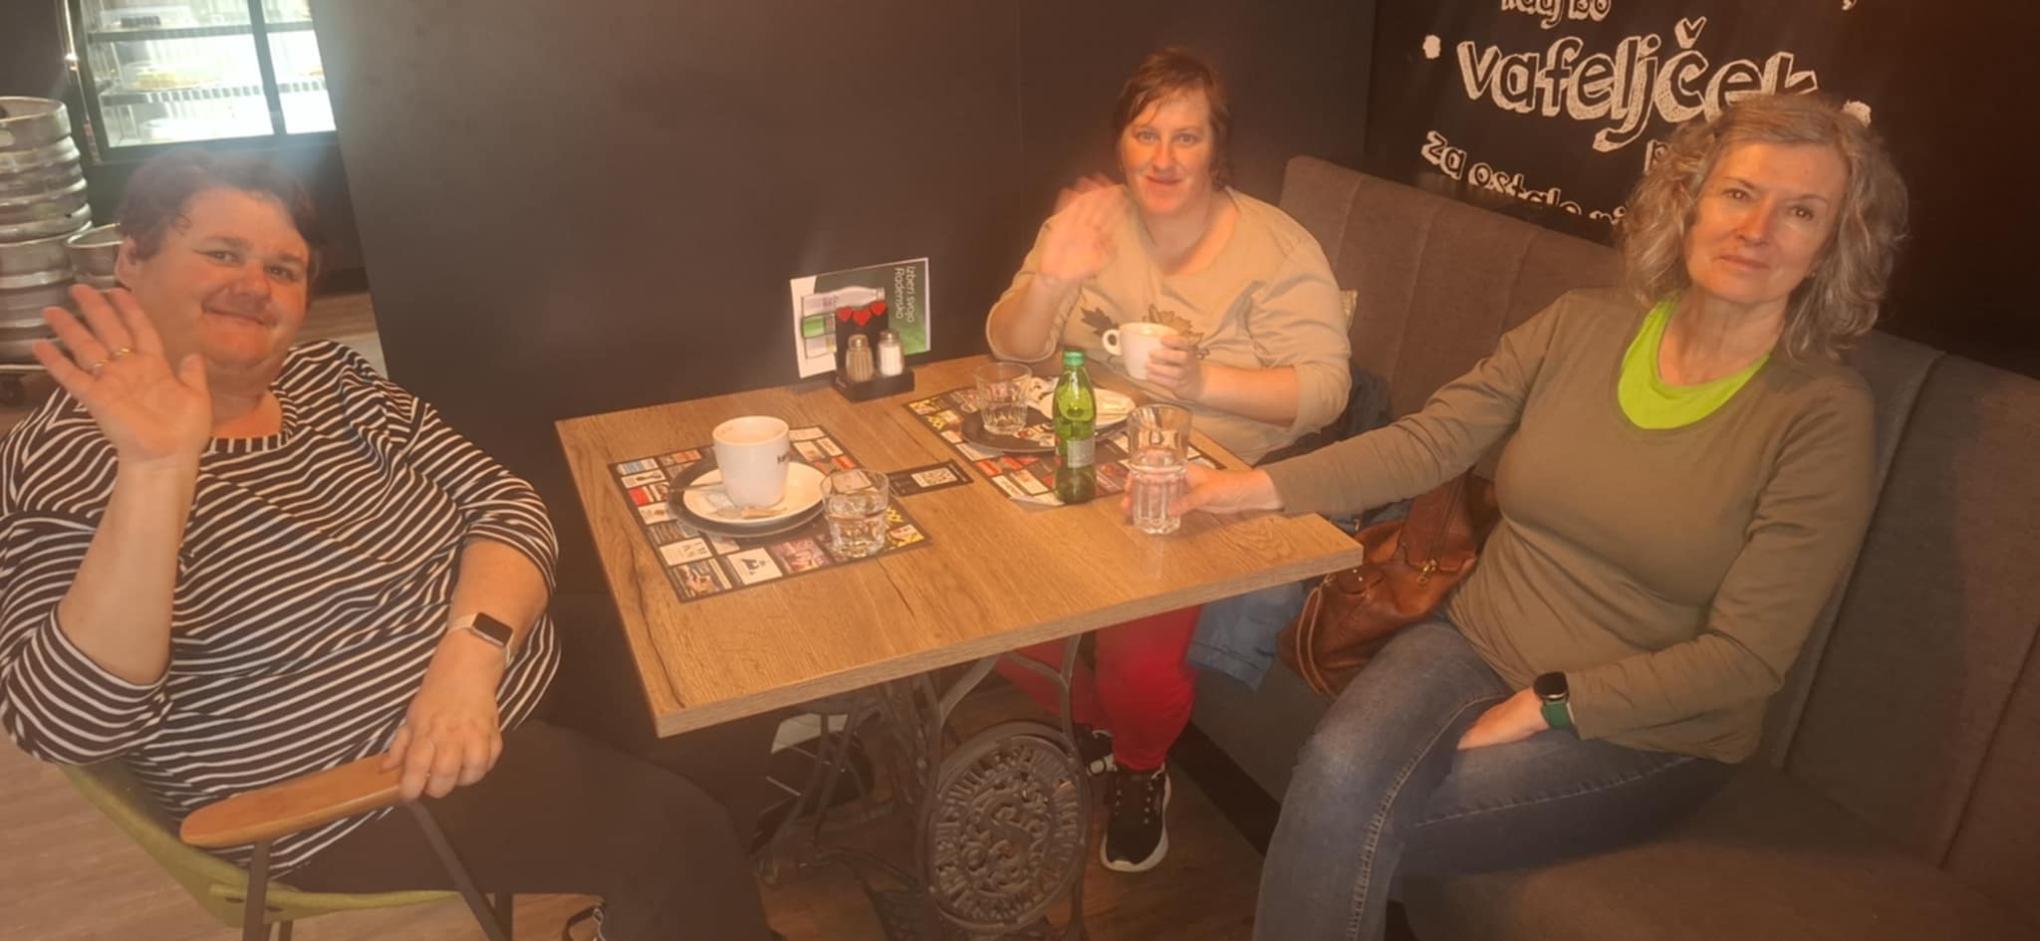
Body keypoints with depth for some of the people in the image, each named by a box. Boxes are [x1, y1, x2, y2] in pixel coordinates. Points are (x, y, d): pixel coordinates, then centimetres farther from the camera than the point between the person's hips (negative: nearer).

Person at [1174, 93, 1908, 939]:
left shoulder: (1823, 415, -11)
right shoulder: (1579, 326, -1)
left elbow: (1745, 656, -13)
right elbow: (1429, 441, -5)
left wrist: (1542, 707, -18)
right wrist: (1258, 486, -16)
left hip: (1640, 730, -2)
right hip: (1476, 644, 3)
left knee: (1353, 822, -22)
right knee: (1338, 774, -27)